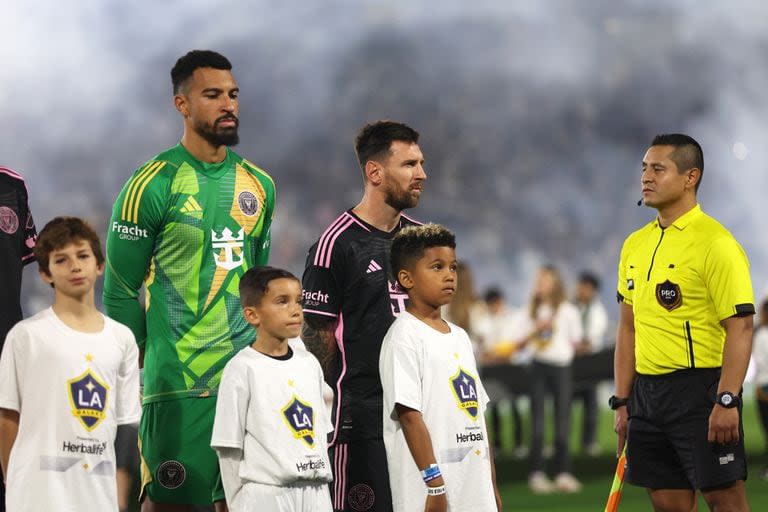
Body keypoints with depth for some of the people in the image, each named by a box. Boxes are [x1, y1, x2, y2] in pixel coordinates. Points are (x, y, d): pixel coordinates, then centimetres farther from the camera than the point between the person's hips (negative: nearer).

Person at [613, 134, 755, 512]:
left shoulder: (715, 243, -10)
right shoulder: (635, 245, 13)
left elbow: (740, 327, -15)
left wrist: (726, 401, -21)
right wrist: (622, 400, 13)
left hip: (700, 389, -7)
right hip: (647, 392, 7)